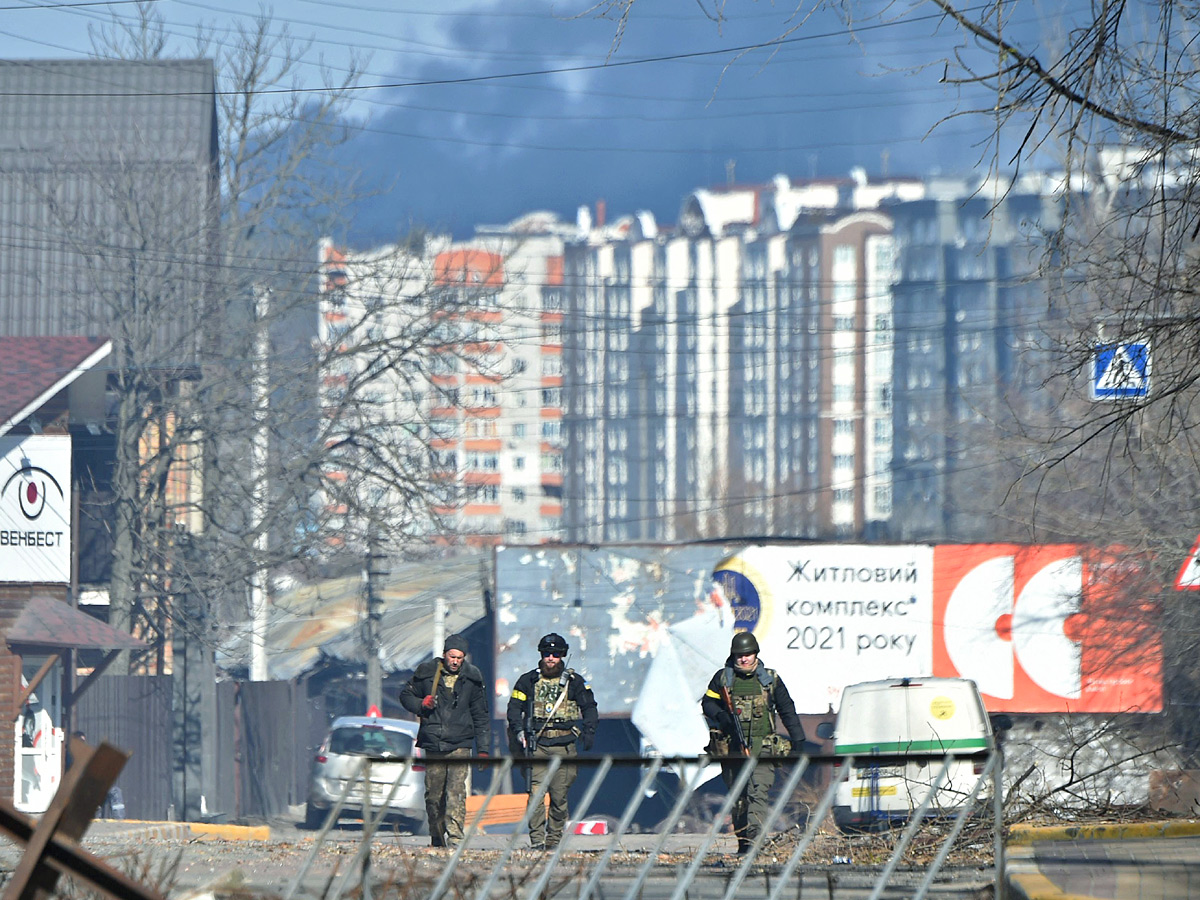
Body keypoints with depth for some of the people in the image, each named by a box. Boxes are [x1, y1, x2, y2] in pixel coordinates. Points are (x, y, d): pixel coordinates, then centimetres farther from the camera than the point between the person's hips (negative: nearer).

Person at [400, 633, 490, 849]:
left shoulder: (472, 678, 6)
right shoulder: (426, 673, 4)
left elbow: (480, 716, 13)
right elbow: (406, 695, 16)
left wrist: (483, 748, 9)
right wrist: (421, 704, -7)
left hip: (459, 744, -1)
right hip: (432, 744, 1)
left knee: (456, 790, -16)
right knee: (433, 794, 5)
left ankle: (455, 837, -22)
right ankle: (437, 838, 20)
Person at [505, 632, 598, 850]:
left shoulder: (574, 682, 9)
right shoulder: (528, 681, 9)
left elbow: (589, 707, 14)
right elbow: (514, 707, 10)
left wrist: (589, 732, -1)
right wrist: (518, 730, -7)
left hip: (564, 745, 1)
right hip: (537, 745, -1)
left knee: (559, 796, 2)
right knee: (536, 793, -12)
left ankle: (554, 839, 12)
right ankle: (536, 840, -13)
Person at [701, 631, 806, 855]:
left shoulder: (770, 679, 8)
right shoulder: (723, 678, 8)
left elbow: (787, 710, 13)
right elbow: (707, 703, 11)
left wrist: (798, 738, 12)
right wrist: (721, 716, -10)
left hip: (761, 748, -2)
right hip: (731, 748, 2)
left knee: (758, 793, -16)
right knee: (737, 796, 8)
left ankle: (752, 840, -24)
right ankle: (742, 839, 18)